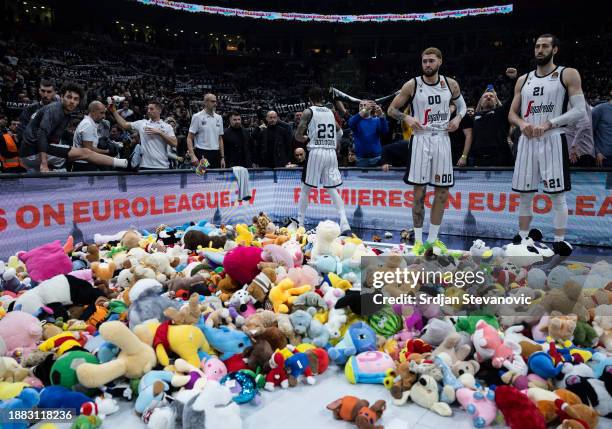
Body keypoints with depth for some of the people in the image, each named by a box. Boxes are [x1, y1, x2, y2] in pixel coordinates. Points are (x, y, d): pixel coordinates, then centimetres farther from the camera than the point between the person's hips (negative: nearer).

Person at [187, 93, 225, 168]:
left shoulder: (219, 118, 12)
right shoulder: (197, 117, -3)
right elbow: (189, 138, -6)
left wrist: (222, 157, 10)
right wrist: (192, 155, -18)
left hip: (216, 154, 5)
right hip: (202, 154, -5)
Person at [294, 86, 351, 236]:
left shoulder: (308, 112, -1)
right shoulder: (331, 112, 16)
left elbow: (298, 136, -6)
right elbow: (339, 133, 26)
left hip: (316, 153, -4)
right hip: (331, 153, 4)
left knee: (305, 189, 9)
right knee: (332, 190, 7)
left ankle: (300, 224, 12)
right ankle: (345, 225, -5)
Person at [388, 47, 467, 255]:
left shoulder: (451, 84, 5)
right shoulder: (412, 85, -3)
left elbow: (462, 105, 21)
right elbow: (391, 109, 3)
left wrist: (458, 117, 0)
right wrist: (406, 118, -15)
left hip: (442, 139, 3)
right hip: (421, 139, -3)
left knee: (442, 192, 5)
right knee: (419, 192, -2)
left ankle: (433, 239, 18)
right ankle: (418, 241, 9)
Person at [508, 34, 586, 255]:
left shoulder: (568, 74, 1)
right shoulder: (523, 80, 14)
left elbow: (579, 111, -6)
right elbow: (512, 113, 16)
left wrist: (549, 123, -18)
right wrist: (522, 123, -7)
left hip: (553, 140, -4)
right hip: (527, 141, 4)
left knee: (557, 194, -3)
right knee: (524, 194, 7)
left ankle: (560, 241, 4)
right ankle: (523, 237, 18)